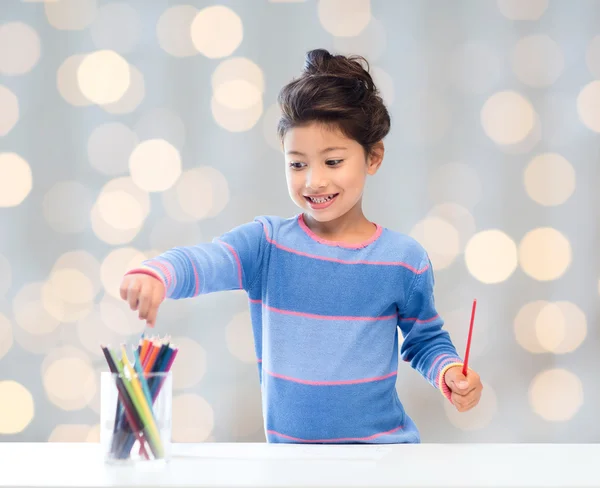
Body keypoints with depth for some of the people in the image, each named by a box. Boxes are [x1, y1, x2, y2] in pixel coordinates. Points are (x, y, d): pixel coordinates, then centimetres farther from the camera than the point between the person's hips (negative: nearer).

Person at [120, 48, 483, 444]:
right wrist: (155, 275, -42)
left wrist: (449, 372, -8)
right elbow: (203, 262, -20)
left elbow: (425, 339, 14)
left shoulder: (404, 259, 0)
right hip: (289, 444, 1)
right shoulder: (266, 243, -2)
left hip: (382, 446, 0)